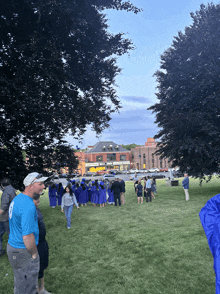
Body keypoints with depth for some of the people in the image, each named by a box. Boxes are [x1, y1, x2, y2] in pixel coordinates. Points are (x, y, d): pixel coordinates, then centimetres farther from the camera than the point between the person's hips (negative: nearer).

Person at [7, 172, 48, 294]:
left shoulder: (17, 198, 4)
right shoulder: (28, 206, -27)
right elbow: (27, 237, -30)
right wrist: (34, 254, -14)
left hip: (12, 246, 9)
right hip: (23, 252, -9)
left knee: (20, 284, 24)